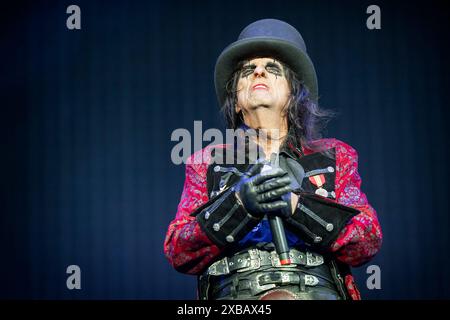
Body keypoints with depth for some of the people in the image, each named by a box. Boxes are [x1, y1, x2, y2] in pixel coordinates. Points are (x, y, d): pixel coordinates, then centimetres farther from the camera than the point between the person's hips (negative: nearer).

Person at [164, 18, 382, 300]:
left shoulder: (334, 156, 23)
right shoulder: (206, 163, 22)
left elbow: (369, 241, 8)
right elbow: (178, 253, 8)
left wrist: (295, 205, -7)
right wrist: (239, 203, -8)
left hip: (317, 289, 0)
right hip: (233, 291, 0)